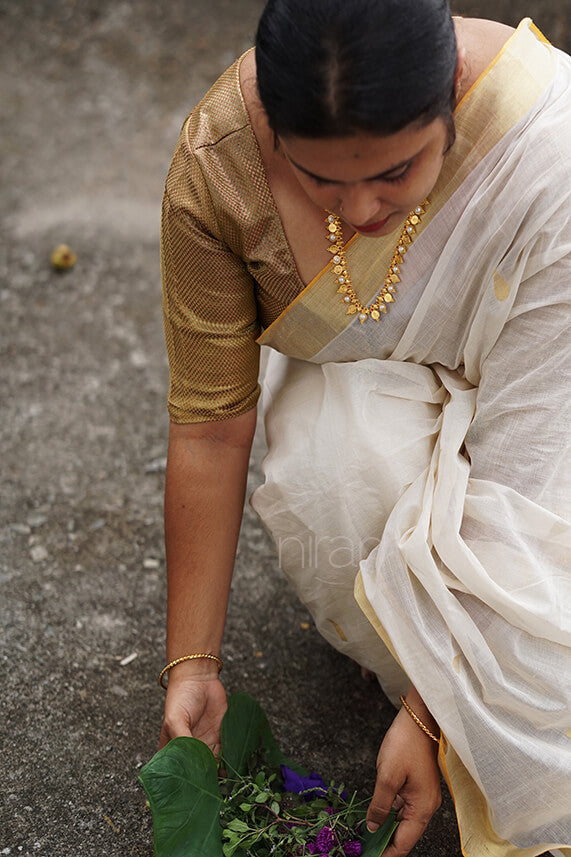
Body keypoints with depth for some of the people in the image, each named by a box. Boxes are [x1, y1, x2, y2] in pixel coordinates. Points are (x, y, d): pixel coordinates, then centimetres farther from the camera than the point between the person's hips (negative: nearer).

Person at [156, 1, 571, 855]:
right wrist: (193, 665, -16)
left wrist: (428, 715, -30)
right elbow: (210, 425, -20)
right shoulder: (215, 163, -27)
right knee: (332, 466, -33)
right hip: (353, 391, 2)